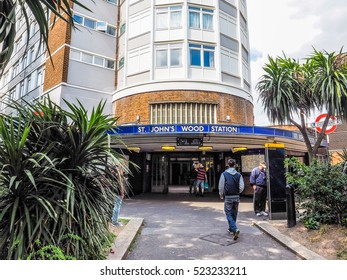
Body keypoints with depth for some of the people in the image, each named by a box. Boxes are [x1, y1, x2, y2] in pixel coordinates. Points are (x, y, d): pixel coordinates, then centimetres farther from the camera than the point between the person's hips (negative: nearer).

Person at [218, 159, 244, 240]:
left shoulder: (224, 174, -9)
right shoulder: (239, 175, -2)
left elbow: (221, 186, -7)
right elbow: (242, 187, -3)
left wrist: (221, 195, 9)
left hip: (228, 197, -3)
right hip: (236, 197, 4)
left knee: (229, 214, 2)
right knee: (234, 214, 16)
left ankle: (235, 229, -15)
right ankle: (231, 228, 30)